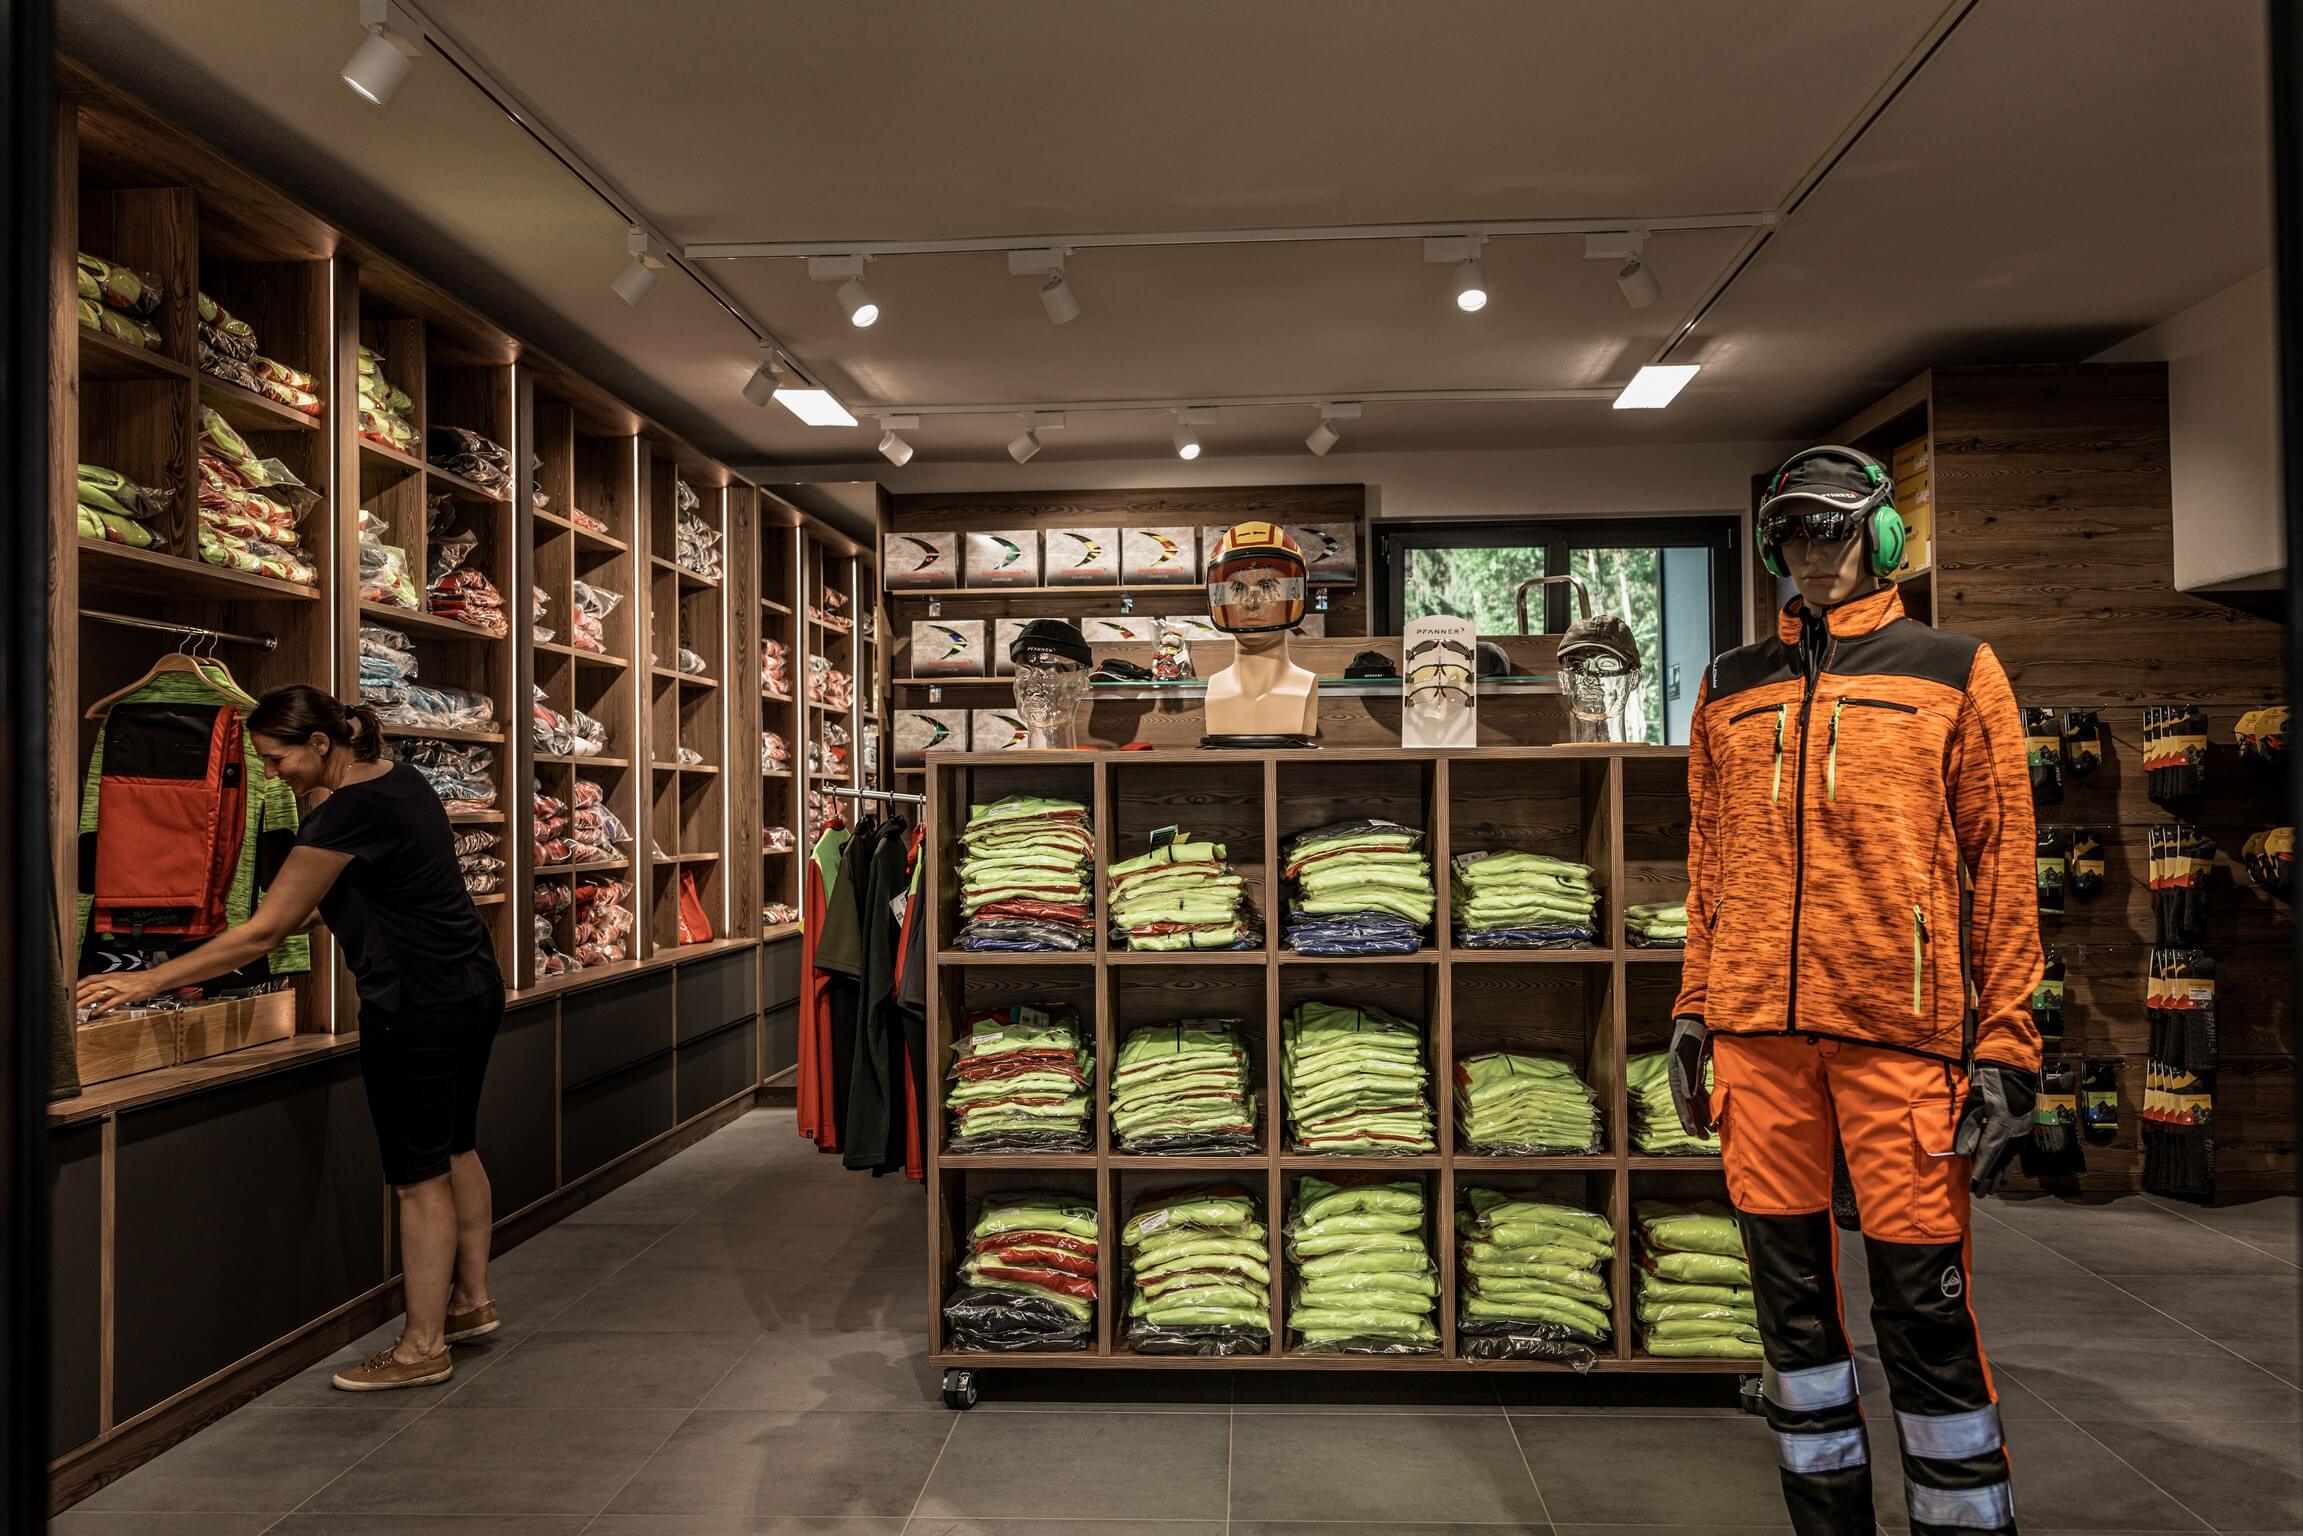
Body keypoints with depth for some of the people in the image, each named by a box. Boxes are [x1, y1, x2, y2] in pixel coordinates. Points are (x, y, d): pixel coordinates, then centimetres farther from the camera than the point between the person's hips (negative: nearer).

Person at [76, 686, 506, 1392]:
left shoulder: (348, 811, -20)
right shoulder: (398, 779, 6)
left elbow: (263, 932, -17)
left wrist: (149, 981, -11)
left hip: (419, 1005, -10)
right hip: (473, 987, 10)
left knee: (420, 1176, 2)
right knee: (454, 1151, 20)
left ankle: (423, 1348, 14)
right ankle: (472, 1302, 34)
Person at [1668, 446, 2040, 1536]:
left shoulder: (1957, 673, 6)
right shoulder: (1730, 689, 15)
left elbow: (2002, 865, 2)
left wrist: (2005, 1044, -4)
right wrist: (1693, 1008, 11)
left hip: (1899, 1031, -3)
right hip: (1756, 1028, 3)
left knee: (1924, 1306, -1)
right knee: (1791, 1293, 10)